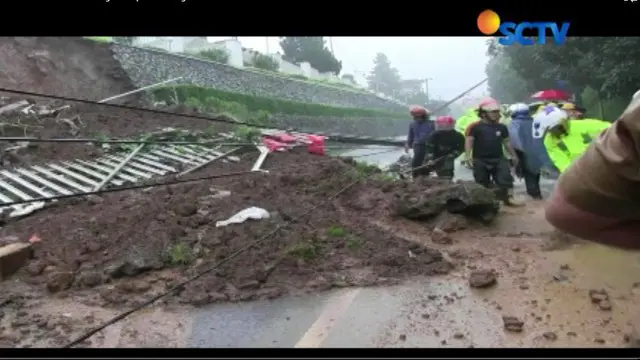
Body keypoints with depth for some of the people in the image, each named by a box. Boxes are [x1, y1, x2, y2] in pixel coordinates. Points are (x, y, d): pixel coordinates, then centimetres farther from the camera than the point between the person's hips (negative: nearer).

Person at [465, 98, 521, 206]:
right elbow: (469, 142, -8)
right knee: (482, 184, 5)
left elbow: (506, 142, 18)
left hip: (499, 159, 3)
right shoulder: (475, 127, -5)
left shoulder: (501, 127, 9)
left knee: (506, 179, -8)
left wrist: (513, 155, 19)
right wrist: (467, 157, -19)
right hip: (480, 160, -3)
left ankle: (509, 198, -6)